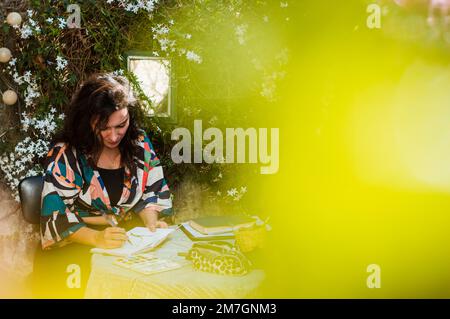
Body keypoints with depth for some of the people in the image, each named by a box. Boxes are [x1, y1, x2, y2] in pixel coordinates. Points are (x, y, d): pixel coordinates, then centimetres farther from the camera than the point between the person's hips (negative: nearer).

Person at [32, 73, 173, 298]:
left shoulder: (140, 144, 3)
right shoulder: (64, 155, -10)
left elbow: (151, 193, 11)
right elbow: (56, 217, -16)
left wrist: (152, 223, -11)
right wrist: (96, 238, -33)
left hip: (128, 236, 5)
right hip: (76, 244, -4)